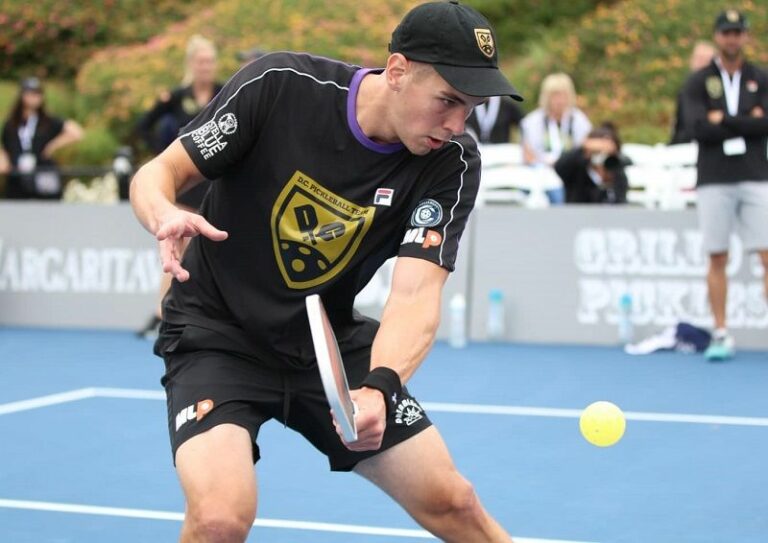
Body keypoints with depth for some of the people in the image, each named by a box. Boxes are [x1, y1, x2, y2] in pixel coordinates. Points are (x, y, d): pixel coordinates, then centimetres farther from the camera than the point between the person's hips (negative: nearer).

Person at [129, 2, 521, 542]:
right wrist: (164, 215, -37)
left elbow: (416, 294, -25)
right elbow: (156, 173, -13)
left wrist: (380, 386, -44)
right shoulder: (279, 84, -20)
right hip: (217, 335, -3)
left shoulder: (453, 162, -15)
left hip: (331, 340, 3)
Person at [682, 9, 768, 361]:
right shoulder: (698, 82, 7)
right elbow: (698, 128, -9)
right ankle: (721, 335, 8)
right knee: (717, 259, 2)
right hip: (713, 181, 0)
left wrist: (724, 121, -8)